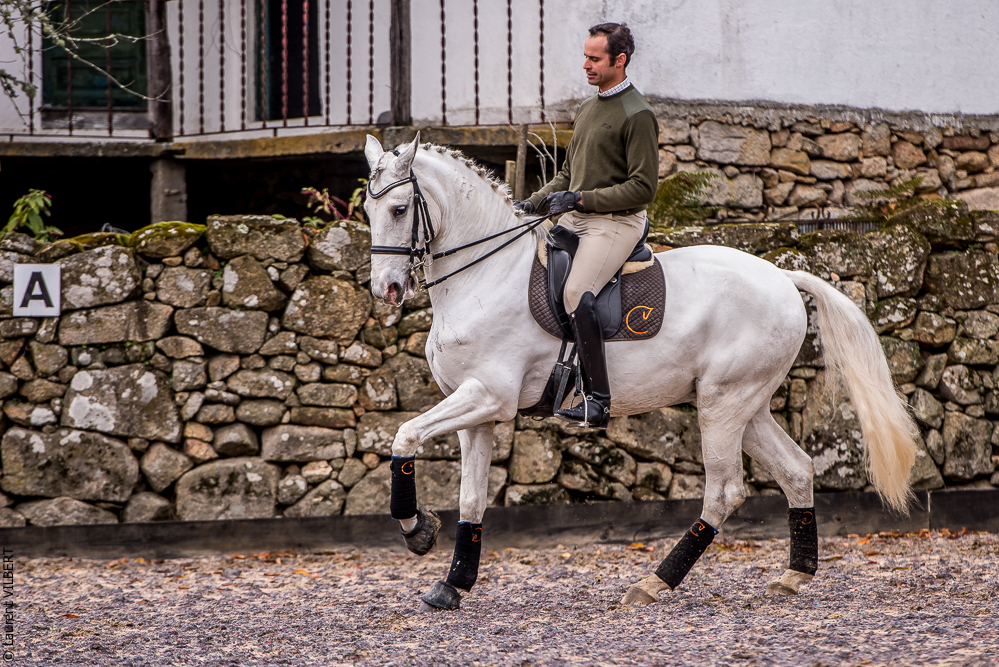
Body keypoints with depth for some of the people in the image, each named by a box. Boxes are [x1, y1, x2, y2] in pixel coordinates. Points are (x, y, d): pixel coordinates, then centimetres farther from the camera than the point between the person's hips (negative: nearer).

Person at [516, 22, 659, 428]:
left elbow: (643, 187, -16)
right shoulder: (587, 109, 17)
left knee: (576, 294, -28)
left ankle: (598, 401, -29)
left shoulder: (637, 116, -11)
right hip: (575, 219, 10)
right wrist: (536, 201, 10)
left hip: (616, 222, -10)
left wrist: (582, 199, -20)